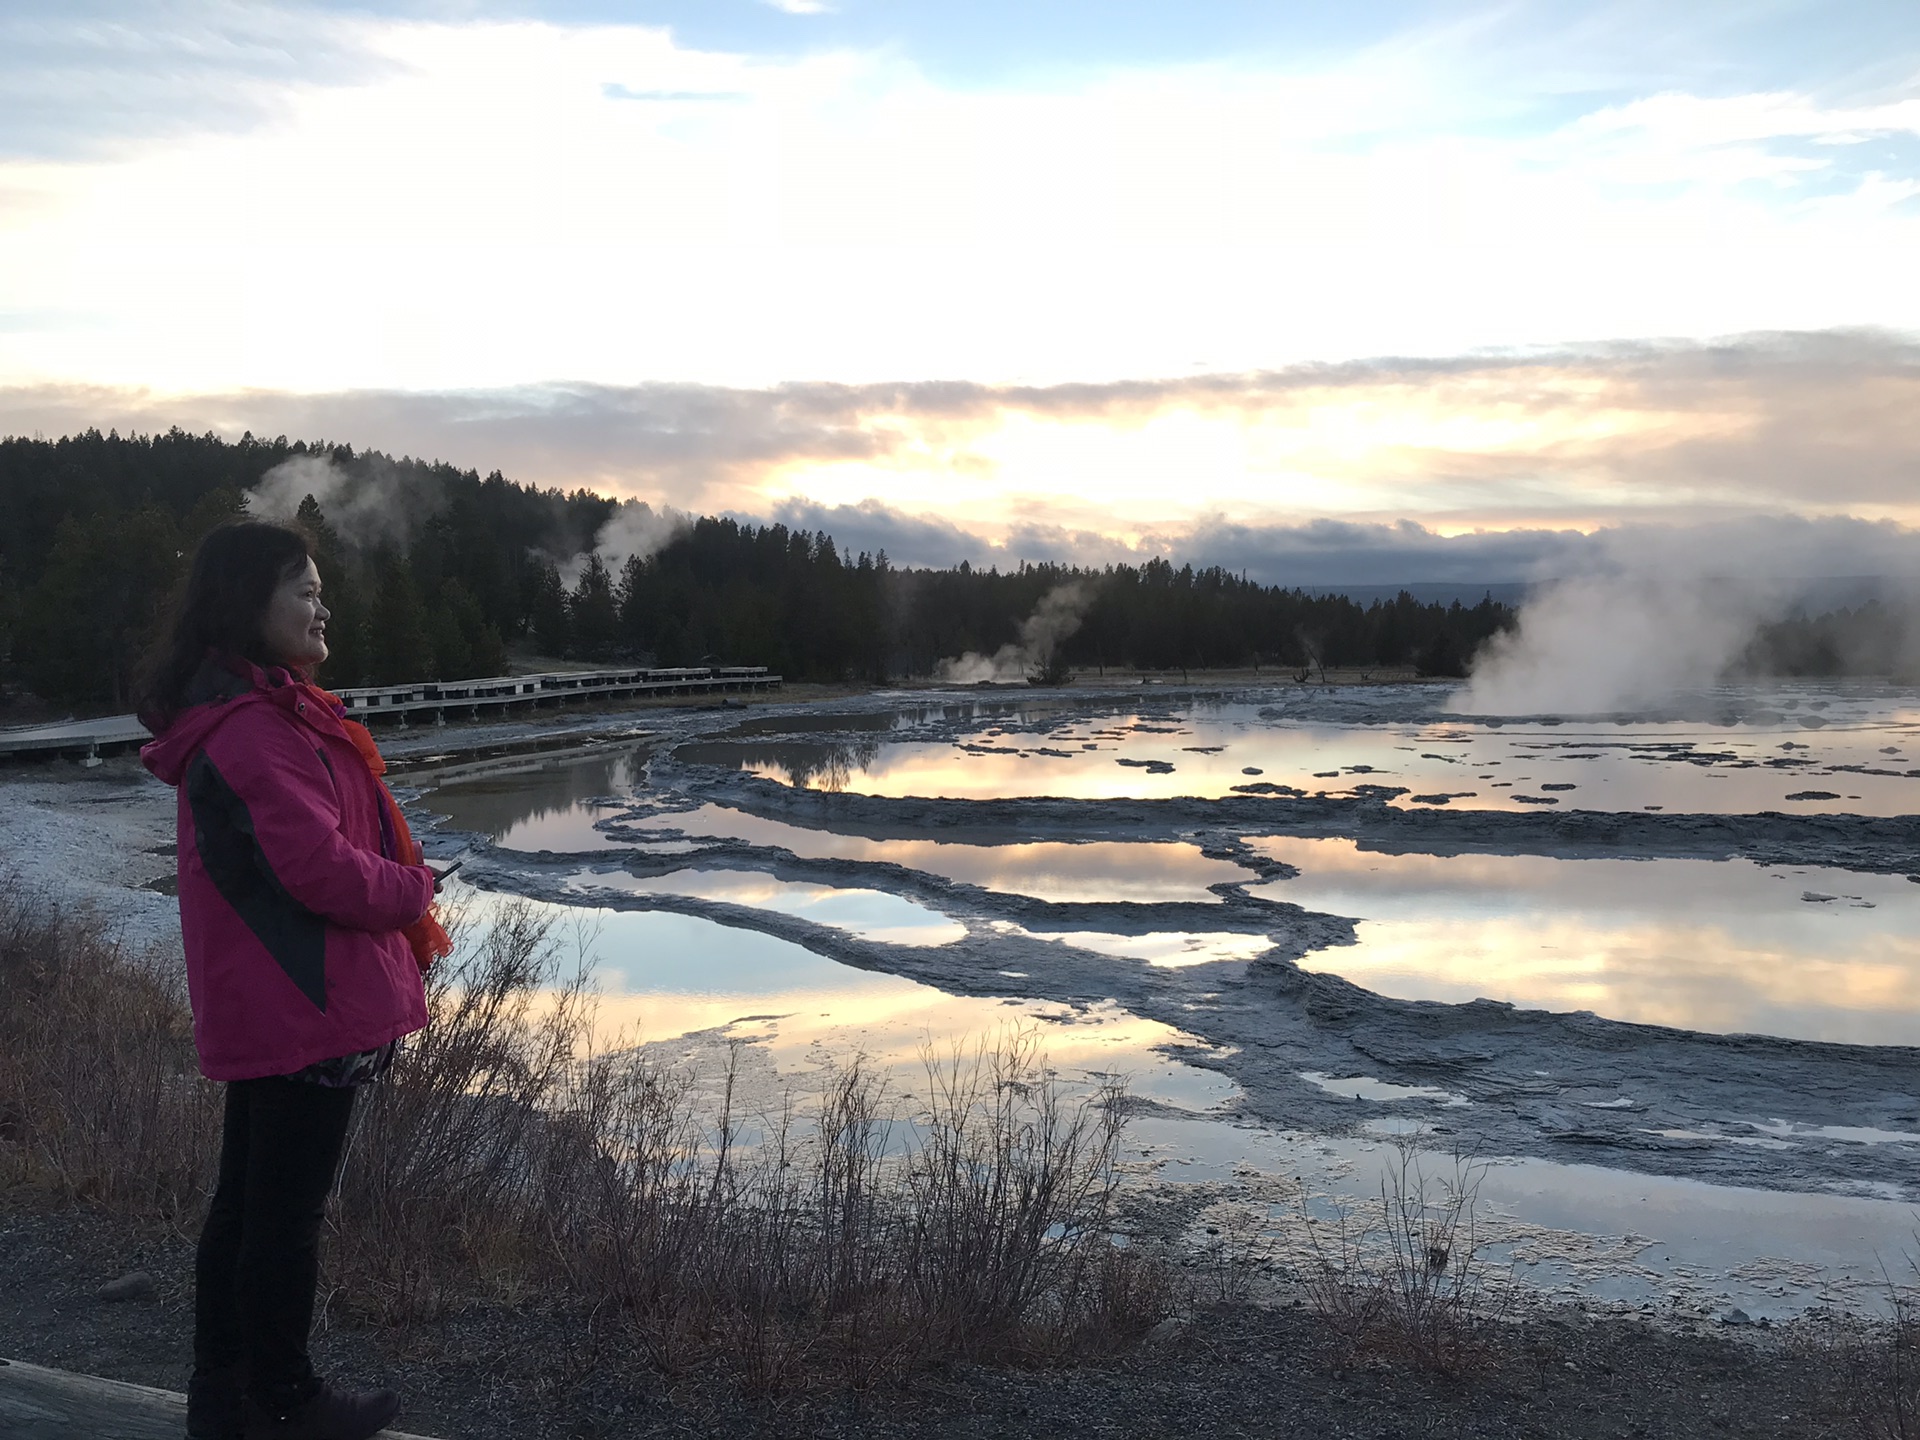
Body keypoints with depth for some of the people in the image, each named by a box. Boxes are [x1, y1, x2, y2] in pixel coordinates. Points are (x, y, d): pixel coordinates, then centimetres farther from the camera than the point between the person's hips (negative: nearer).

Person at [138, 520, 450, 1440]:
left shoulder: (257, 711, 12)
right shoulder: (256, 730, -21)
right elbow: (323, 868, -24)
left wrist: (394, 883, 6)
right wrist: (413, 888, -7)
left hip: (256, 1011, 10)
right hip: (307, 1014, -10)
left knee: (246, 1199, 17)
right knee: (290, 1210, 4)